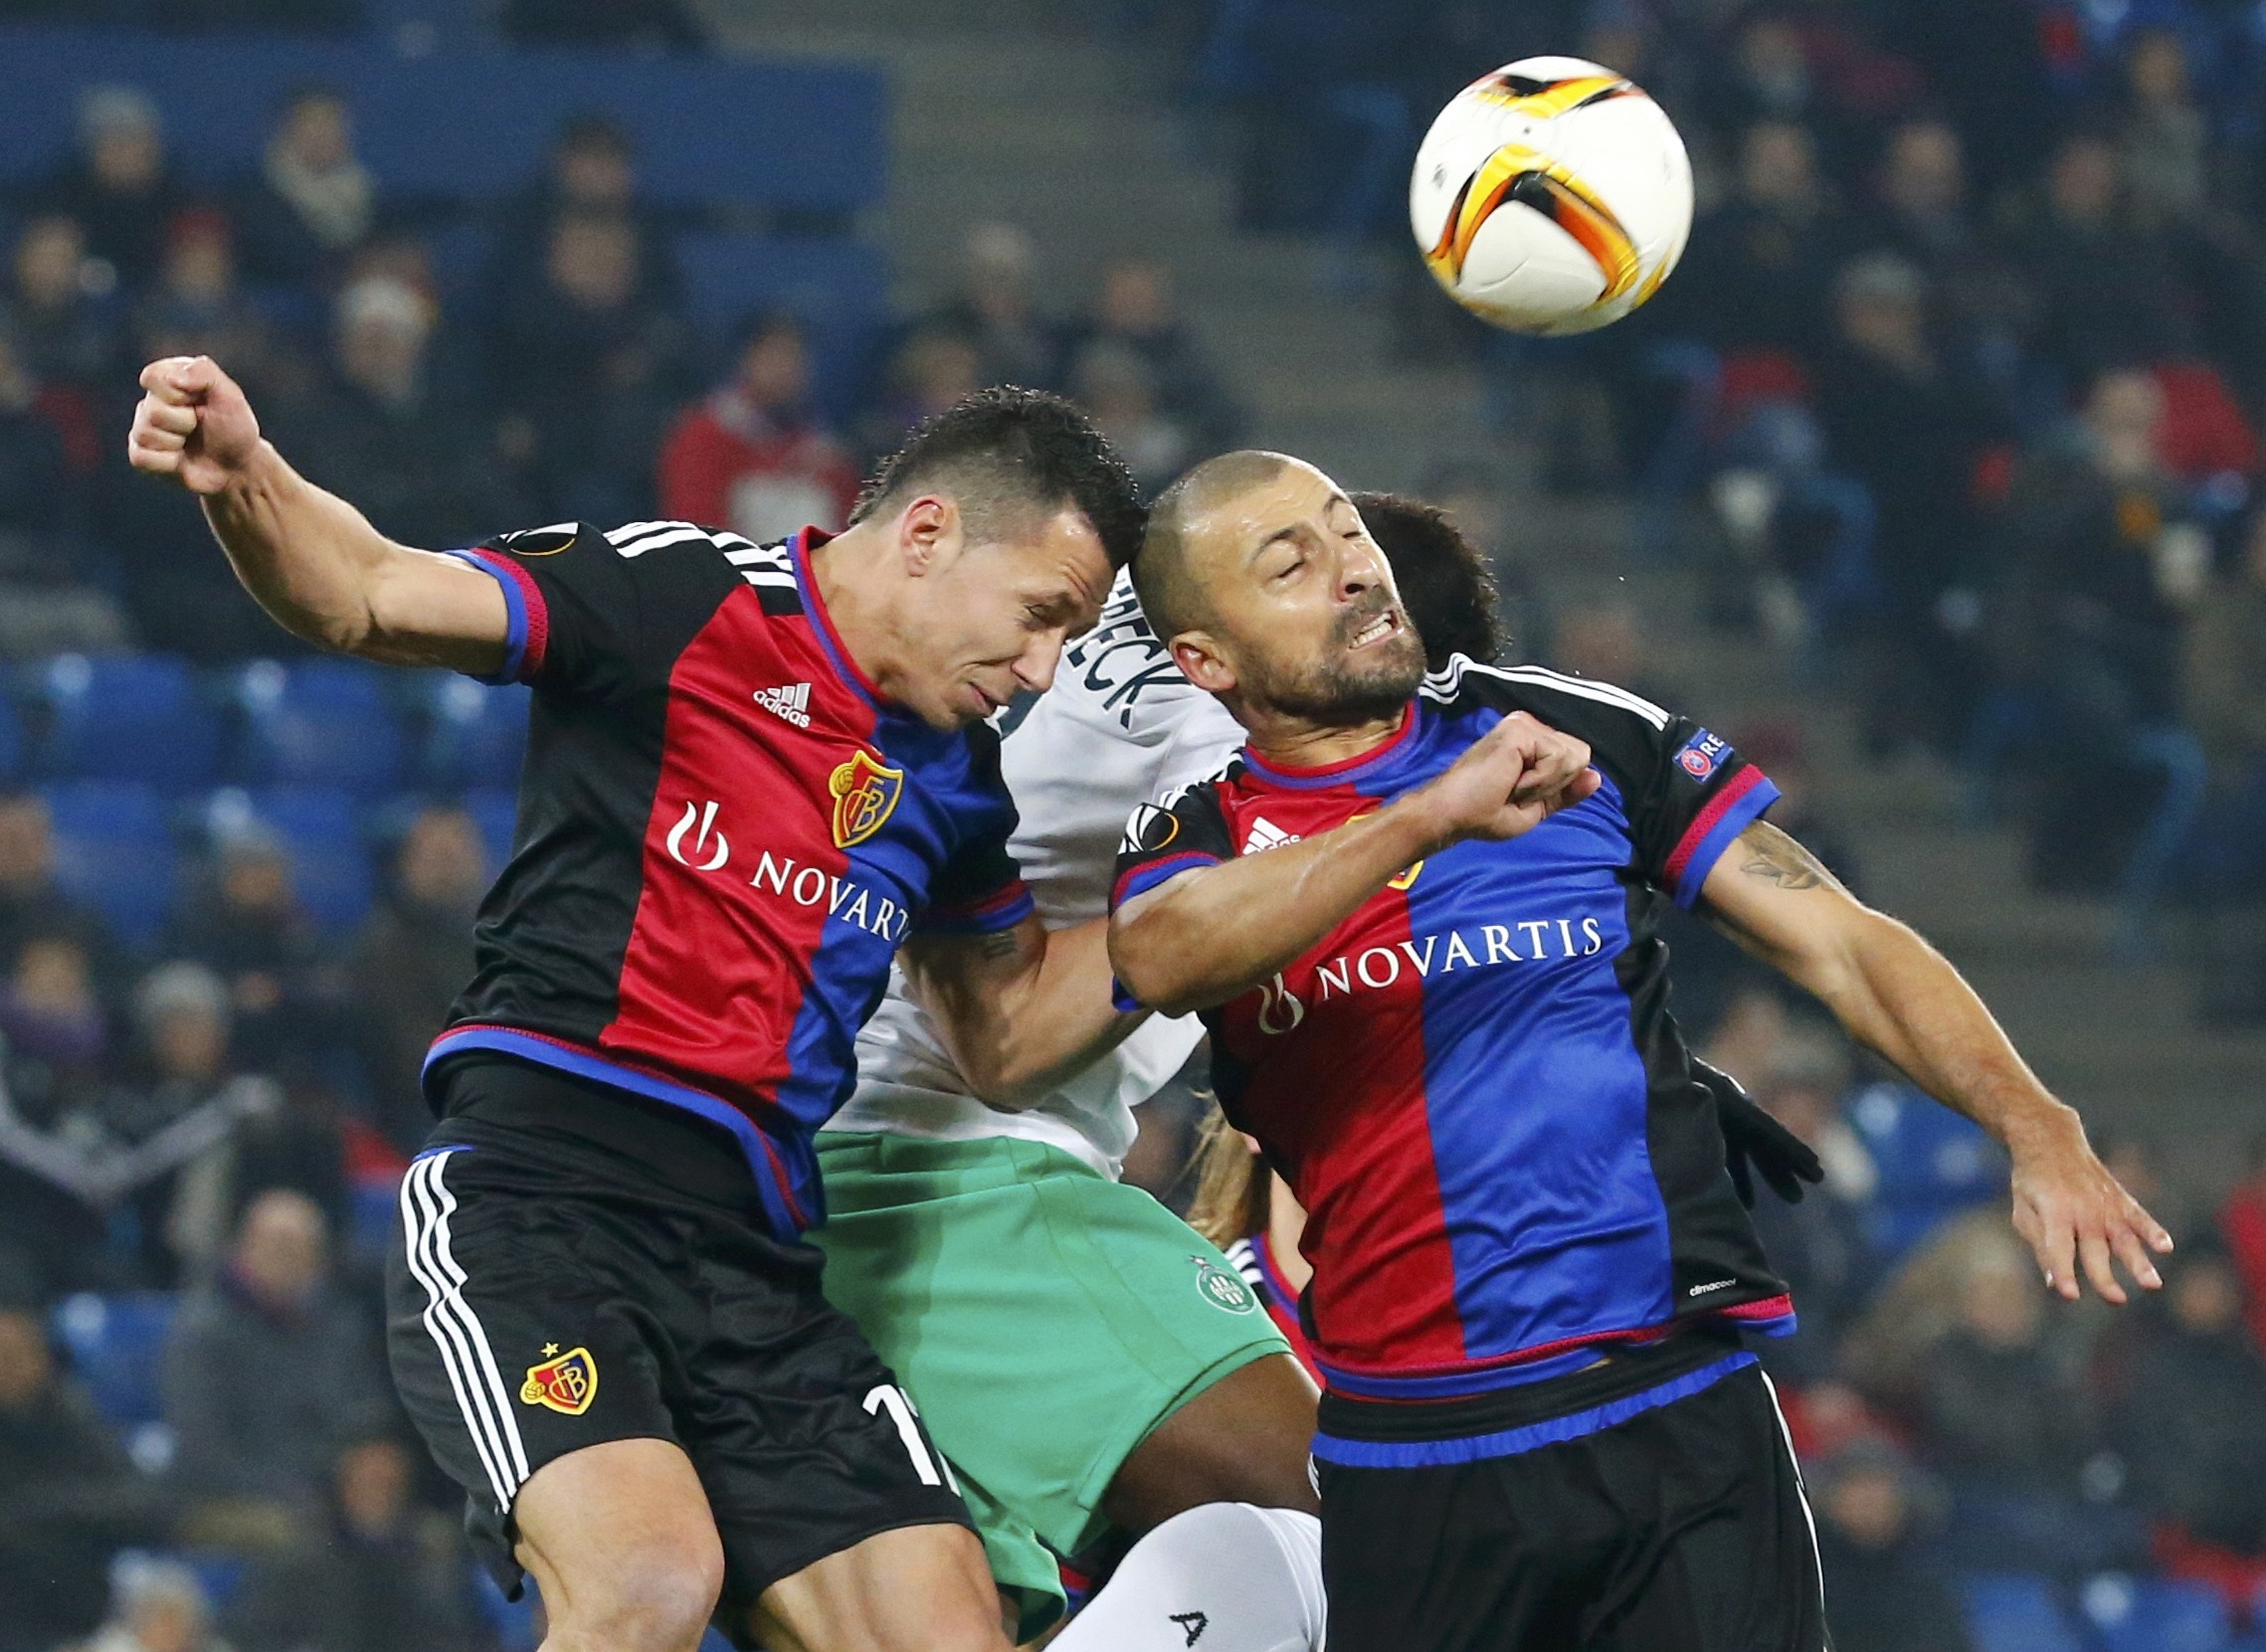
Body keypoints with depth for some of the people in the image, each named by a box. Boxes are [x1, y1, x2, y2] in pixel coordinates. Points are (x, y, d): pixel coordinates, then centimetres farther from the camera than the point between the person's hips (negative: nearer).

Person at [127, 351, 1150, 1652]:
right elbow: (364, 595, -9)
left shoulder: (958, 781, 18)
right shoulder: (690, 597, -3)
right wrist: (243, 478, -29)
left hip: (755, 1262, 7)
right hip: (536, 1197, -7)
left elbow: (1009, 1039, 30)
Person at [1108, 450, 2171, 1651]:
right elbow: (1159, 959, -21)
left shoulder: (1580, 733, 6)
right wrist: (1431, 815, -32)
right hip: (1402, 1452, 0)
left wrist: (2035, 1129, -10)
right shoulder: (1191, 837, 4)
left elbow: (1836, 941, 6)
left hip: (1677, 1412, 0)